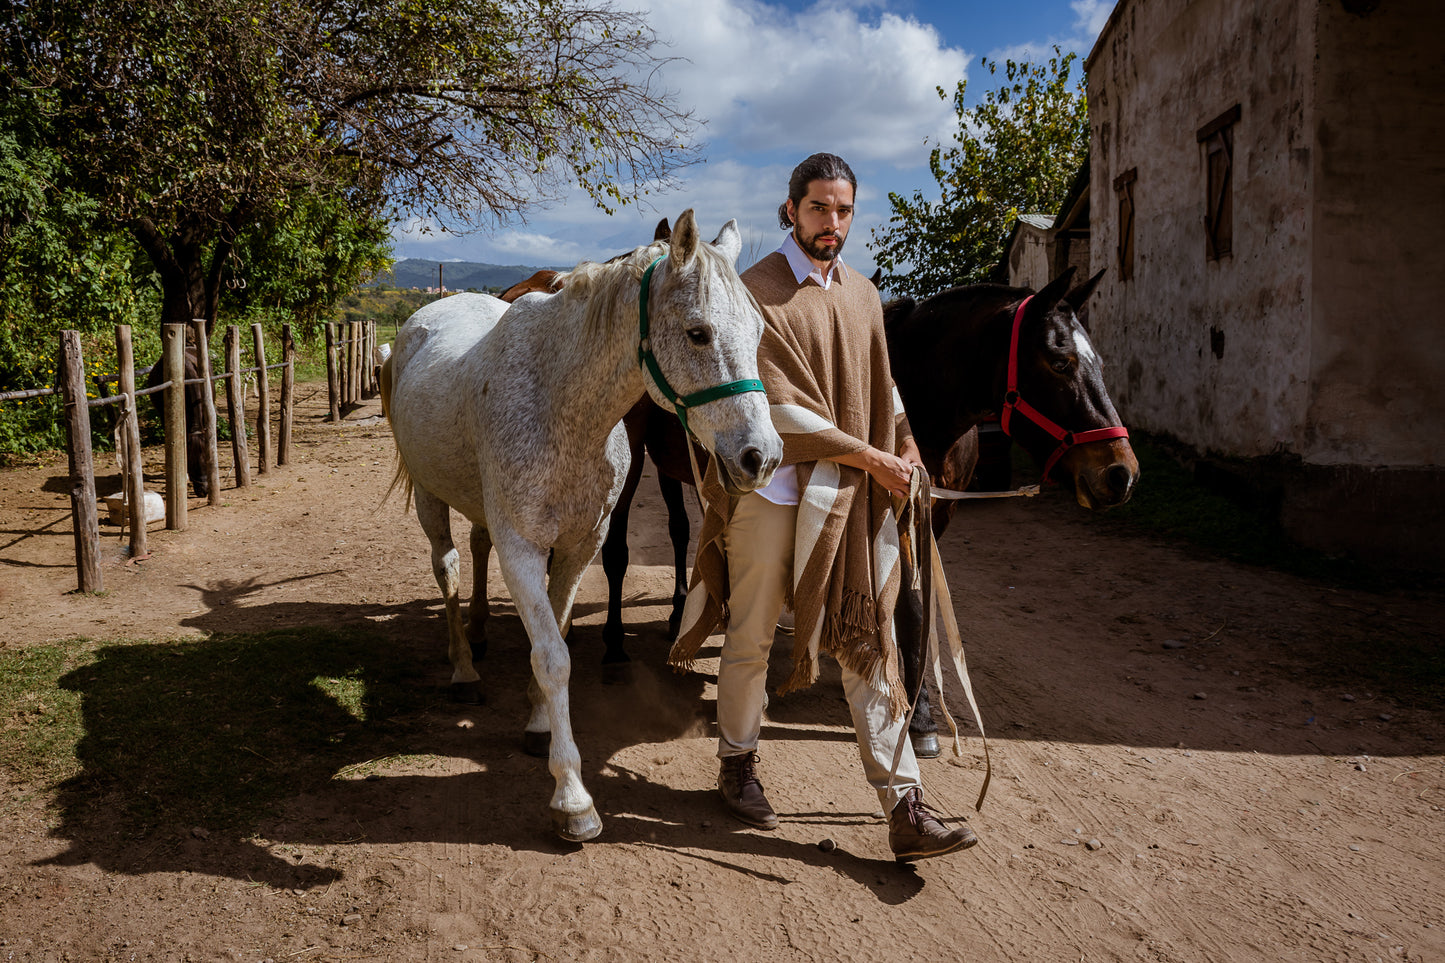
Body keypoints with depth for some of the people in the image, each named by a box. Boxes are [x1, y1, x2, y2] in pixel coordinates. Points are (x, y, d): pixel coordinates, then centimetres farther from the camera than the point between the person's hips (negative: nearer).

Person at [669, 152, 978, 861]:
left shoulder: (864, 296, 12)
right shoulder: (757, 291, -8)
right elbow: (780, 408, -15)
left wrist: (905, 440, 10)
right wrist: (871, 457, -12)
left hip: (853, 497, 5)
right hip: (772, 490, -5)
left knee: (869, 642, 3)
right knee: (751, 637, 9)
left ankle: (905, 809, 6)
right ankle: (737, 765, 32)